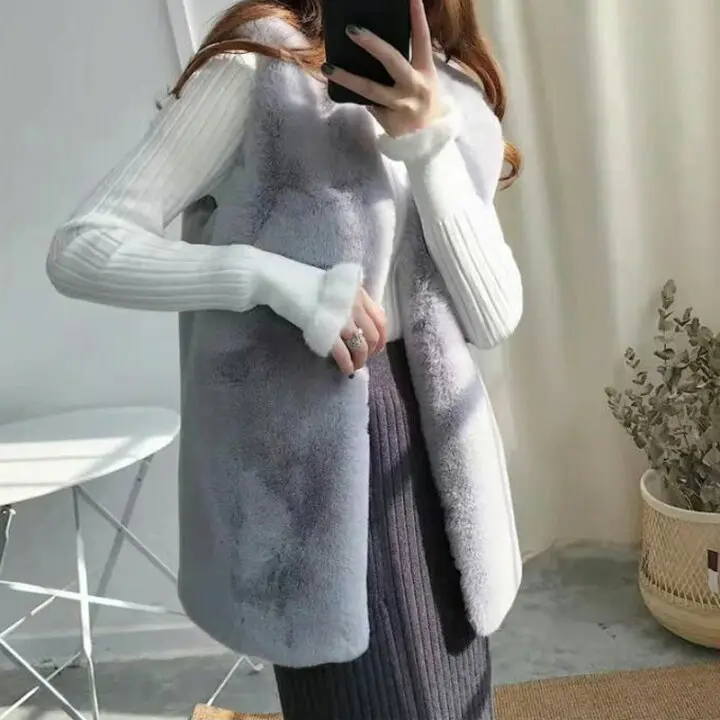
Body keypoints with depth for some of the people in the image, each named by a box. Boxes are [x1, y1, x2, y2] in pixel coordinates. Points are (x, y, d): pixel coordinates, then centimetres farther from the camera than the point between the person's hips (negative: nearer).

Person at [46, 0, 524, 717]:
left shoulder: (453, 97, 7)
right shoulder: (255, 70, -9)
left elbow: (494, 317, -4)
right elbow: (79, 249, -14)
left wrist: (430, 142, -15)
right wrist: (282, 279, -24)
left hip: (425, 435, 6)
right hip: (303, 445, -5)